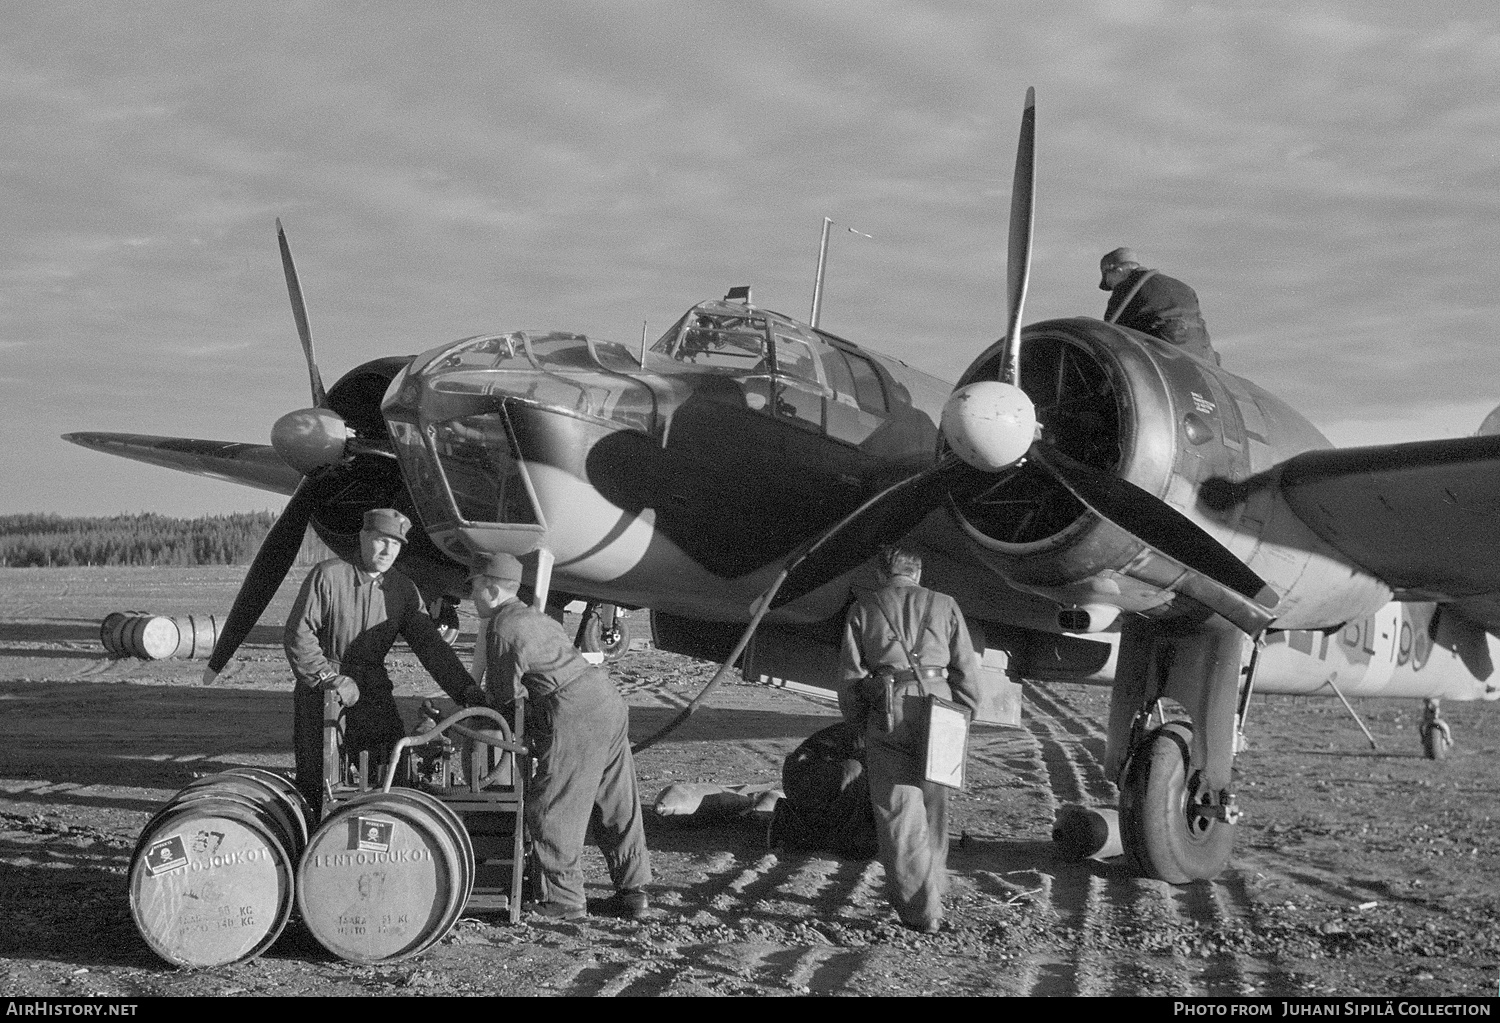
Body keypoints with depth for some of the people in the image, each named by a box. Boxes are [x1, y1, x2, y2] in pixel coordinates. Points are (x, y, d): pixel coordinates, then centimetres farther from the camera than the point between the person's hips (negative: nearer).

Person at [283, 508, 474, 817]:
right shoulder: (327, 576, -8)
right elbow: (297, 635, -11)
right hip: (320, 689, -4)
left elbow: (429, 644, 1)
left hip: (373, 690, 4)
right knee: (316, 782, -1)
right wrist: (333, 679, -18)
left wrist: (467, 693, -10)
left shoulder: (403, 590, 5)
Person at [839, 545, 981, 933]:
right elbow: (965, 668, 10)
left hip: (887, 712, -2)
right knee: (932, 803, 17)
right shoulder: (944, 605, 15)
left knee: (897, 809, -1)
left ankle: (920, 907, -5)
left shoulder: (864, 607, 12)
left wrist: (858, 720, 14)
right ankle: (933, 886, 26)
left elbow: (851, 670, 7)